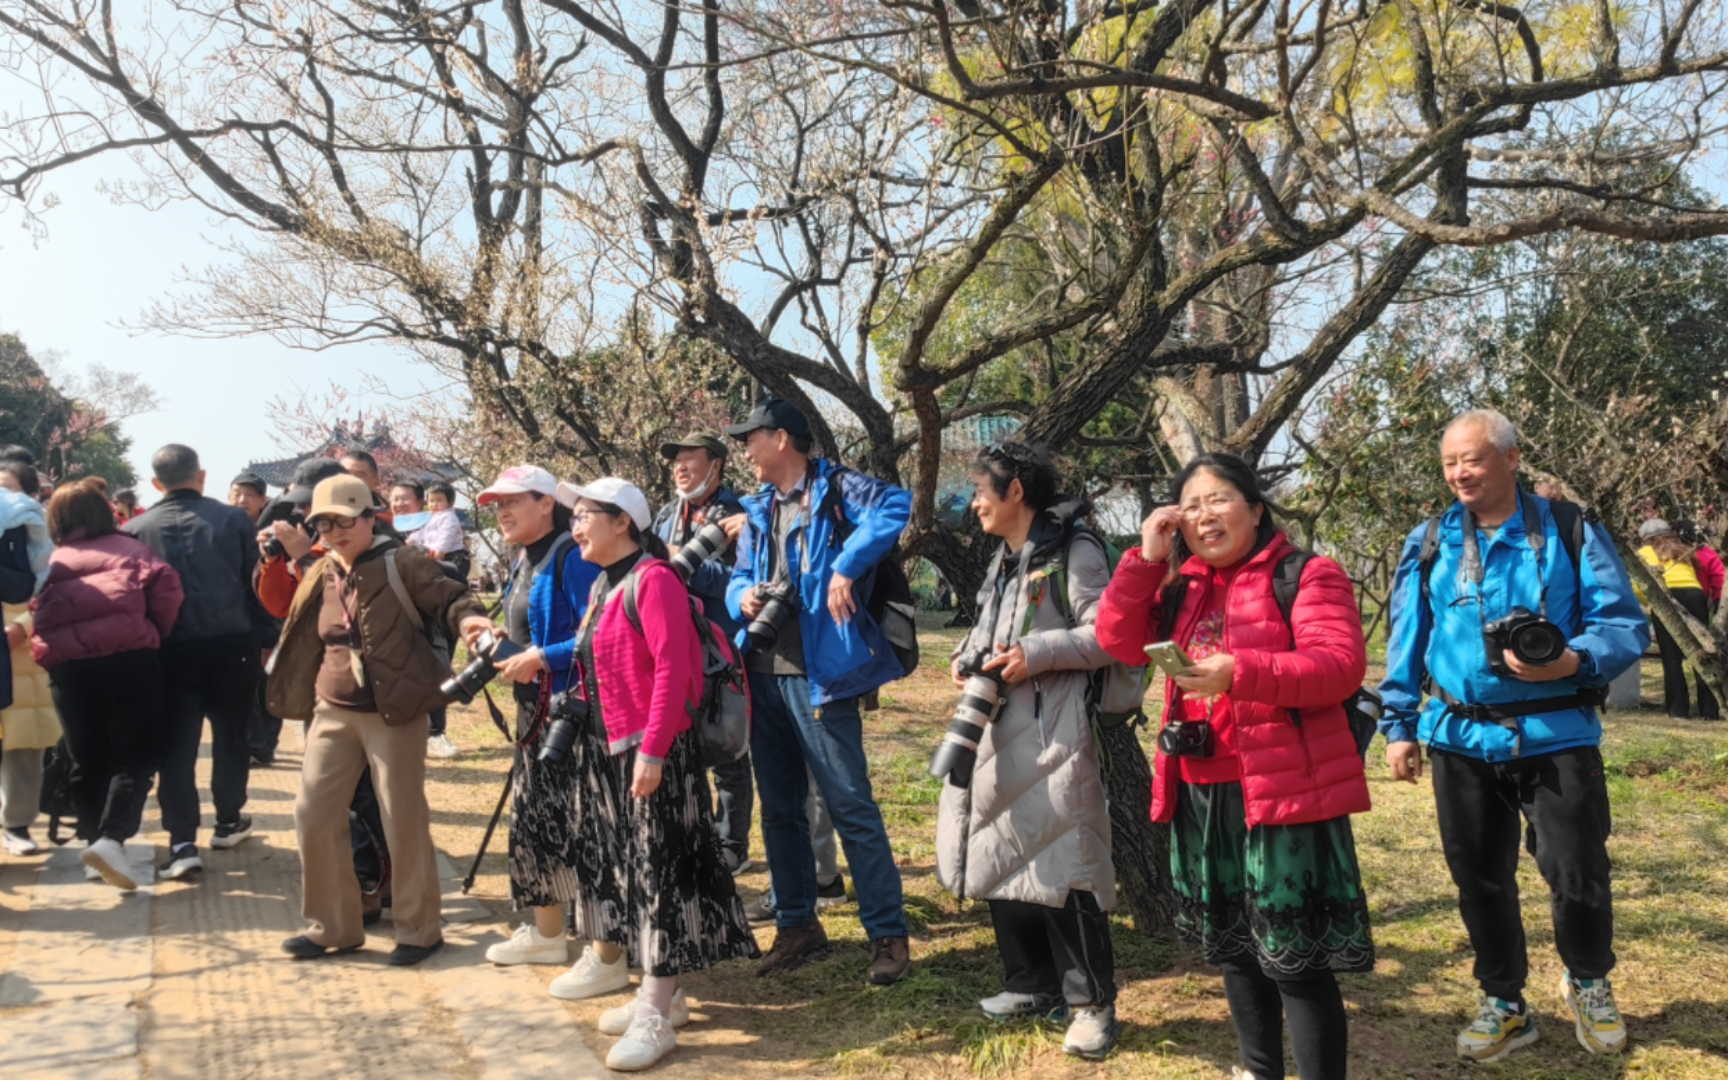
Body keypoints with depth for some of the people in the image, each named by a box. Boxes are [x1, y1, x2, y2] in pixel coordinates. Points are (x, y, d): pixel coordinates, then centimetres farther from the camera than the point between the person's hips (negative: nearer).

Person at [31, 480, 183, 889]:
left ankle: (94, 840, 21)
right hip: (131, 658, -2)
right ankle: (111, 839, -14)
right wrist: (158, 634, 6)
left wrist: (52, 647, 18)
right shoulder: (128, 548, 11)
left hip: (68, 665, 2)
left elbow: (36, 610, 7)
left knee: (88, 761, 15)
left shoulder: (47, 563, 18)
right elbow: (165, 585, -5)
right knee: (137, 754, 3)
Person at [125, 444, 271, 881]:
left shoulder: (135, 529, 3)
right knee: (232, 735, 16)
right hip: (232, 644, 0)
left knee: (176, 744, 3)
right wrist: (263, 639, 9)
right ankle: (228, 821, 28)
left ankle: (182, 842, -3)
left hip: (171, 650, 0)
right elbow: (256, 582, 0)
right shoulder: (233, 518, 0)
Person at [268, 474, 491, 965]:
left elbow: (446, 595, -14)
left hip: (392, 713, -6)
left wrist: (466, 617, -33)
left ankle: (418, 929, 16)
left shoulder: (401, 563, -7)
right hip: (333, 712, 6)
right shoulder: (320, 577, 11)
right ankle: (333, 925, 22)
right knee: (313, 814, 6)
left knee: (404, 821, 0)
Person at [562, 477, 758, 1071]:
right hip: (608, 751, 10)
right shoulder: (603, 584, 13)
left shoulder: (652, 579, -15)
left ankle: (657, 1017, 5)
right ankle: (662, 993, 27)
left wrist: (652, 749, -25)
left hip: (652, 754, -10)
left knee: (659, 871, -2)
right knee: (629, 871, 15)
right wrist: (591, 740, 16)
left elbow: (673, 669, -22)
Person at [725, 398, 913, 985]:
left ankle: (887, 932, 7)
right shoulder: (758, 510, 16)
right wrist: (743, 595, -3)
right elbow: (740, 576, 20)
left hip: (818, 675, -8)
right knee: (778, 807, 15)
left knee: (851, 806, -4)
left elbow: (897, 506, -23)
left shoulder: (836, 488, -6)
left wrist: (846, 567, -28)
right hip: (763, 676, 8)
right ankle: (796, 923, 28)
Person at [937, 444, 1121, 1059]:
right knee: (1002, 859, 12)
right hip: (998, 731, 9)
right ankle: (1032, 984, 27)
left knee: (1062, 866, -7)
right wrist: (969, 656, 7)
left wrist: (1035, 654, -21)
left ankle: (1092, 1002, 8)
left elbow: (1111, 635, -15)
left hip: (1053, 735, -9)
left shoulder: (1072, 551, -9)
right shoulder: (1005, 559, 18)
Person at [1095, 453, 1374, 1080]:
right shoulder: (1183, 587, 14)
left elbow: (1341, 666, -17)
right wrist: (1146, 559, -5)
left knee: (1294, 954, -3)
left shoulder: (1308, 575, -5)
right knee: (1231, 945, 18)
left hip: (1285, 787, -7)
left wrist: (1240, 672, -30)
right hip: (1202, 792, 7)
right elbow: (1119, 641, 4)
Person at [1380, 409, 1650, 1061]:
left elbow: (1626, 624, -4)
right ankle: (1503, 1003, 29)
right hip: (1462, 739, 2)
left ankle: (1588, 983, 33)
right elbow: (1406, 644, 8)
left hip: (1556, 735, -2)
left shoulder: (1569, 531, -2)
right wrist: (1398, 725, 3)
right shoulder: (1428, 544, 5)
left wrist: (1574, 661, -23)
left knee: (1577, 874, 2)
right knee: (1480, 879, 10)